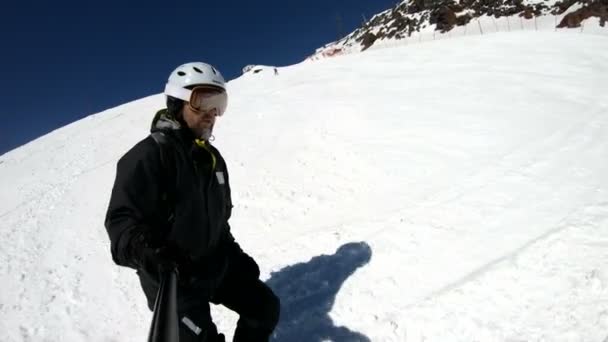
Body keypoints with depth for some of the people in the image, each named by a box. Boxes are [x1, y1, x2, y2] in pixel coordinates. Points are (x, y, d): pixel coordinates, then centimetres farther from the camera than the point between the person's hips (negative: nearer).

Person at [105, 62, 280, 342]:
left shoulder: (212, 156, 7)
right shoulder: (149, 155, -19)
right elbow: (122, 220, -24)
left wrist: (235, 255, 15)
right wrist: (147, 251, -43)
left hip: (216, 263, 8)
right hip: (173, 279, -7)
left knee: (265, 307, 11)